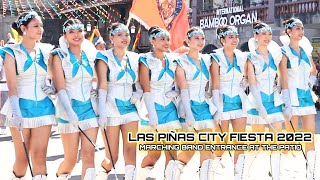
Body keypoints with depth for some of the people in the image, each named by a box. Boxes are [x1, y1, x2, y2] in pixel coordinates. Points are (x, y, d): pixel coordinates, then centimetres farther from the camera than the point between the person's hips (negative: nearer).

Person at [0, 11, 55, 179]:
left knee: (40, 156, -3)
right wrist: (15, 112, -23)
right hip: (21, 108, -2)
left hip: (43, 107, 3)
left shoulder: (45, 51, 7)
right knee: (22, 158, 4)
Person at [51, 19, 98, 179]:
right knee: (71, 159, 2)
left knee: (89, 155, -5)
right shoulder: (59, 56, -3)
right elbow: (60, 88, -12)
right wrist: (69, 112, -25)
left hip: (89, 108, 3)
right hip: (69, 110, -3)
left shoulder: (90, 55, 9)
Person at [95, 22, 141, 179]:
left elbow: (139, 83, 18)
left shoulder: (134, 58, 10)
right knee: (112, 157, -2)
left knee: (131, 149, -4)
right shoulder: (104, 58, -3)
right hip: (111, 109, -4)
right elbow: (102, 86, -12)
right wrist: (102, 113, -21)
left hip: (130, 109, 4)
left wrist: (138, 93, -5)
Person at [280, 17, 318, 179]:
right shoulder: (284, 51, -6)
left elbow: (314, 71, 28)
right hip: (293, 96, -6)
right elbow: (283, 78, -13)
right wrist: (287, 102, -19)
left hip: (307, 95, 6)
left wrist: (310, 84, 12)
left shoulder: (306, 50, 12)